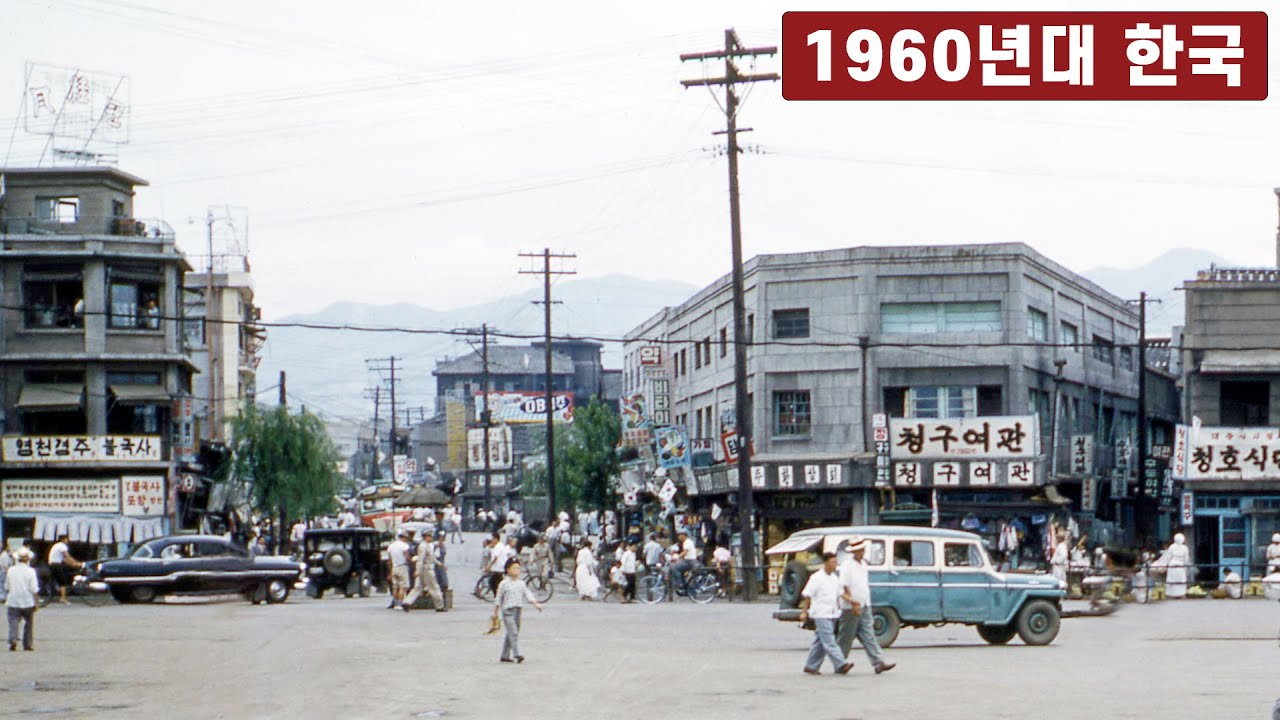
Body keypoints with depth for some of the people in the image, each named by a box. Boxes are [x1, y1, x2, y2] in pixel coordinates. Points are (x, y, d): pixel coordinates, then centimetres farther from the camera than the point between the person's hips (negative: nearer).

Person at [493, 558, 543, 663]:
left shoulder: (521, 583, 9)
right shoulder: (504, 584, -6)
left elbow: (528, 594, 6)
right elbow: (498, 598, 0)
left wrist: (535, 604, -9)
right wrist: (495, 612, 2)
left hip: (518, 610, 6)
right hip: (508, 611, -6)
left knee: (510, 634, 11)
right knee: (513, 633, -14)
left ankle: (504, 656, 18)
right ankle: (517, 654, -19)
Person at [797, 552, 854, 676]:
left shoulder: (834, 578, 13)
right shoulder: (816, 578, -9)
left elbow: (840, 592, 15)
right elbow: (807, 595, -8)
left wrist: (851, 600, -3)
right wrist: (804, 612, -10)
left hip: (832, 614, 8)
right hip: (821, 614, -8)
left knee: (820, 641, 10)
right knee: (829, 642, -11)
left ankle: (811, 666, 16)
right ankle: (841, 665, -19)